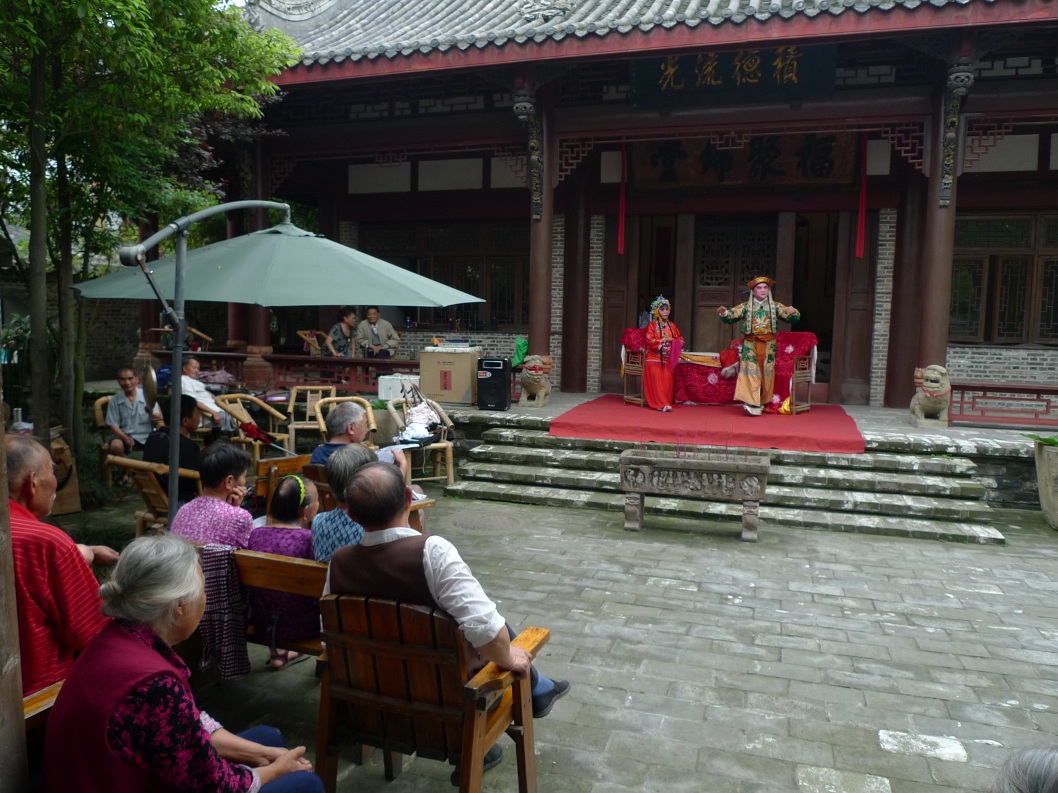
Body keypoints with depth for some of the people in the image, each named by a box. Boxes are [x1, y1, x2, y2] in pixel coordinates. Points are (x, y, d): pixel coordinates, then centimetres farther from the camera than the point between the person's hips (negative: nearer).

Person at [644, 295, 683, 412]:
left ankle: (666, 402, -6)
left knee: (667, 380, -10)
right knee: (657, 380, -15)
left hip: (668, 359, 4)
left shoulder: (672, 325, 14)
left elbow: (680, 339, 17)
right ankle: (661, 404, -17)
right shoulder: (652, 325, 2)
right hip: (654, 358, -3)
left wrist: (674, 341, -5)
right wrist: (663, 340, -12)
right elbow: (649, 341, -8)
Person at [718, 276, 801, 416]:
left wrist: (792, 312, -21)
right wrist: (724, 313, -26)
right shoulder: (745, 307, 5)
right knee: (752, 372, -8)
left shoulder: (775, 307, 7)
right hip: (750, 344, -2)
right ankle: (752, 403, -10)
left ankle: (764, 402, 15)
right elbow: (732, 315, -3)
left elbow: (793, 318, 3)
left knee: (767, 372, 5)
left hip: (769, 345, 2)